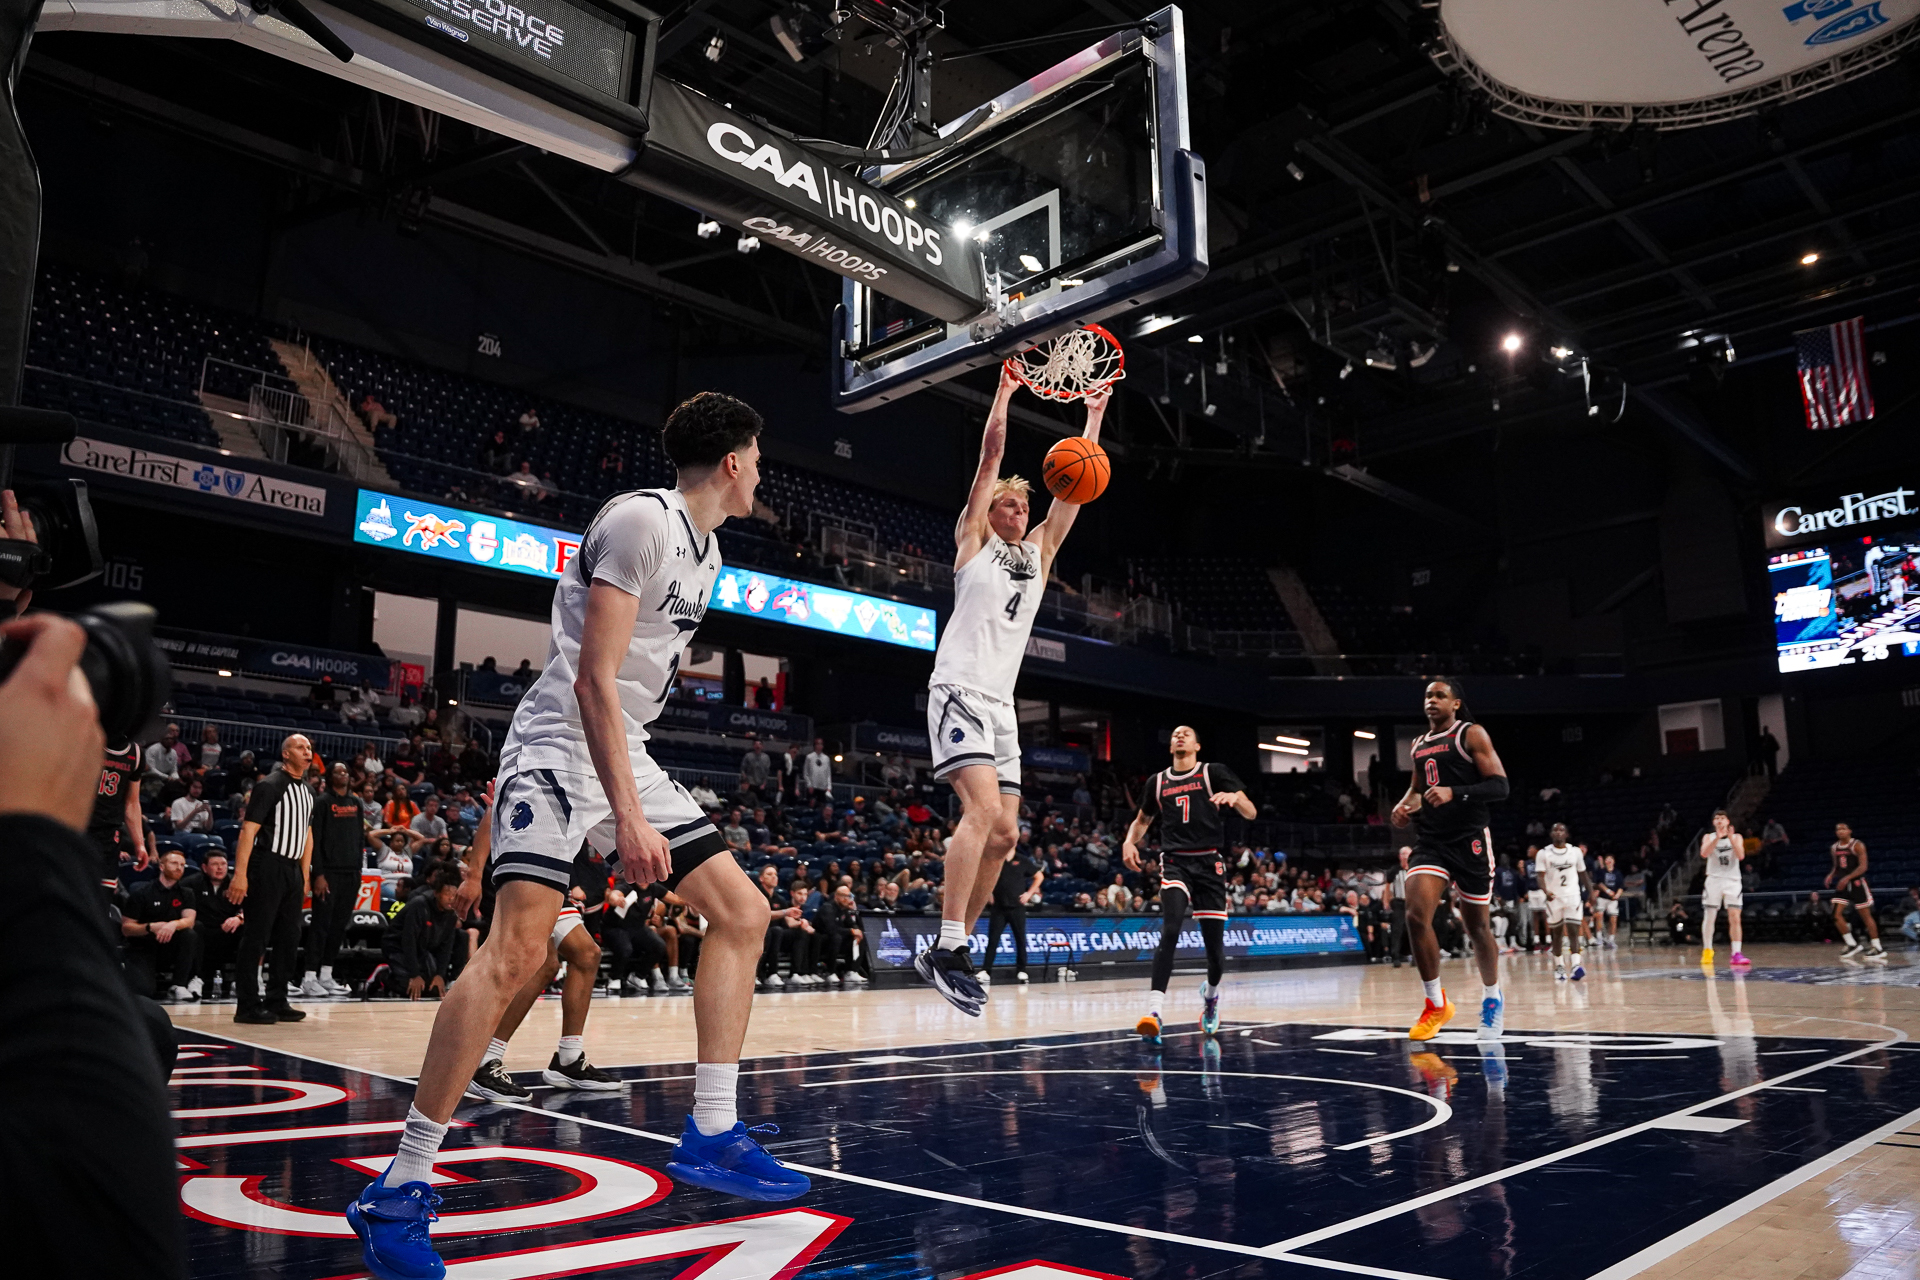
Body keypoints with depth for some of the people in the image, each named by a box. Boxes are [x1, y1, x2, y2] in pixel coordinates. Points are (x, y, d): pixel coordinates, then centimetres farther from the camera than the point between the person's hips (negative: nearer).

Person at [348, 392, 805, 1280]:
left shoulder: (706, 550, 14)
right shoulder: (641, 520, -15)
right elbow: (593, 680, -22)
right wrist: (628, 818, -27)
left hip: (626, 751, 10)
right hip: (560, 745, -9)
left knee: (742, 913, 4)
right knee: (519, 946, -21)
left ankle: (710, 1135, 9)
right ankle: (400, 1188, -8)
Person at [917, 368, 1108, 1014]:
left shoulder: (1038, 552, 21)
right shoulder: (973, 538, 7)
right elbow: (990, 457, 0)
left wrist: (1093, 420, 20)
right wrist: (1005, 392, 1)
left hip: (1002, 704, 7)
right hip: (959, 691, -7)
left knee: (1004, 832, 2)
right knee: (983, 809, -23)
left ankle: (951, 949, 11)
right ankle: (947, 949, -24)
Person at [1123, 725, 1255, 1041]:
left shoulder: (1214, 773, 4)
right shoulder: (1157, 782, 13)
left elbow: (1251, 812, -2)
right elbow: (1142, 819, 27)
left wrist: (1233, 796, -25)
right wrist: (1129, 841, 6)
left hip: (1209, 864, -1)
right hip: (1175, 863, 1)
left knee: (1215, 943, 4)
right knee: (1170, 932, -23)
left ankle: (1211, 993, 37)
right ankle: (1153, 1010, -29)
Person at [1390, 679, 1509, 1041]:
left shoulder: (1472, 735, -4)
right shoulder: (1419, 744, 14)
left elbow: (1499, 786, -12)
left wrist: (1454, 793, -26)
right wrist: (1405, 806, 6)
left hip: (1469, 840, -4)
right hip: (1430, 842, 5)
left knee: (1477, 924, 7)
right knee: (1416, 915, -15)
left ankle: (1492, 999, 31)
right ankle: (1436, 1004, -1)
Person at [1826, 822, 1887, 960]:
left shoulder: (1857, 845, -11)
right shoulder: (1834, 848, 8)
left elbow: (1863, 866, -17)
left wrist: (1847, 877, -28)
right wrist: (1831, 875, -2)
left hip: (1857, 883, -6)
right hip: (1843, 884, 6)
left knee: (1866, 916, 1)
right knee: (1836, 915, -5)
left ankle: (1879, 949, 11)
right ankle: (1852, 945, 6)